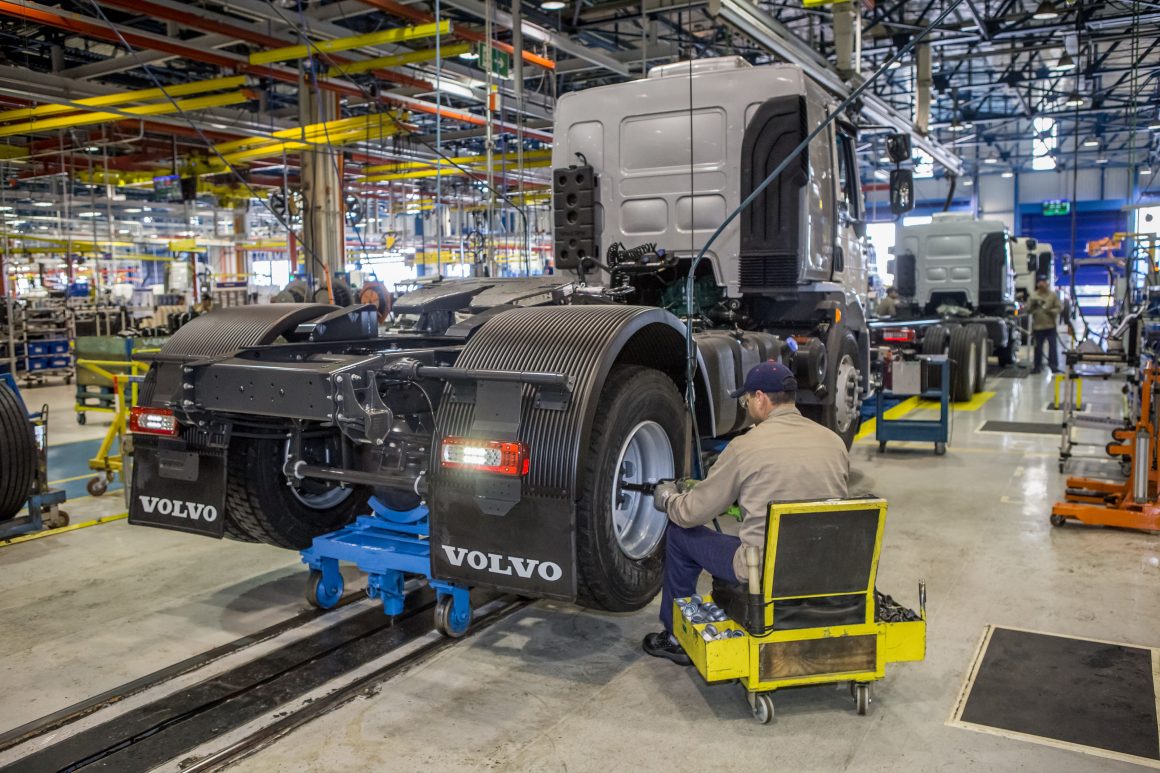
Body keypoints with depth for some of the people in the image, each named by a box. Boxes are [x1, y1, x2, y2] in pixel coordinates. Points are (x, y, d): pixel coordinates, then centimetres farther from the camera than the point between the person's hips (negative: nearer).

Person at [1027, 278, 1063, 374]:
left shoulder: (1053, 295, 0)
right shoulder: (1033, 296, 5)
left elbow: (1060, 307, -1)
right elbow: (1028, 309, 4)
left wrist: (1051, 311, -17)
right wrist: (1033, 304, -14)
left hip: (1051, 326, -2)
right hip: (1038, 326, 2)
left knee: (1052, 346, -2)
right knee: (1038, 347, 8)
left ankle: (1054, 366, 3)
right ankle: (1037, 366, 17)